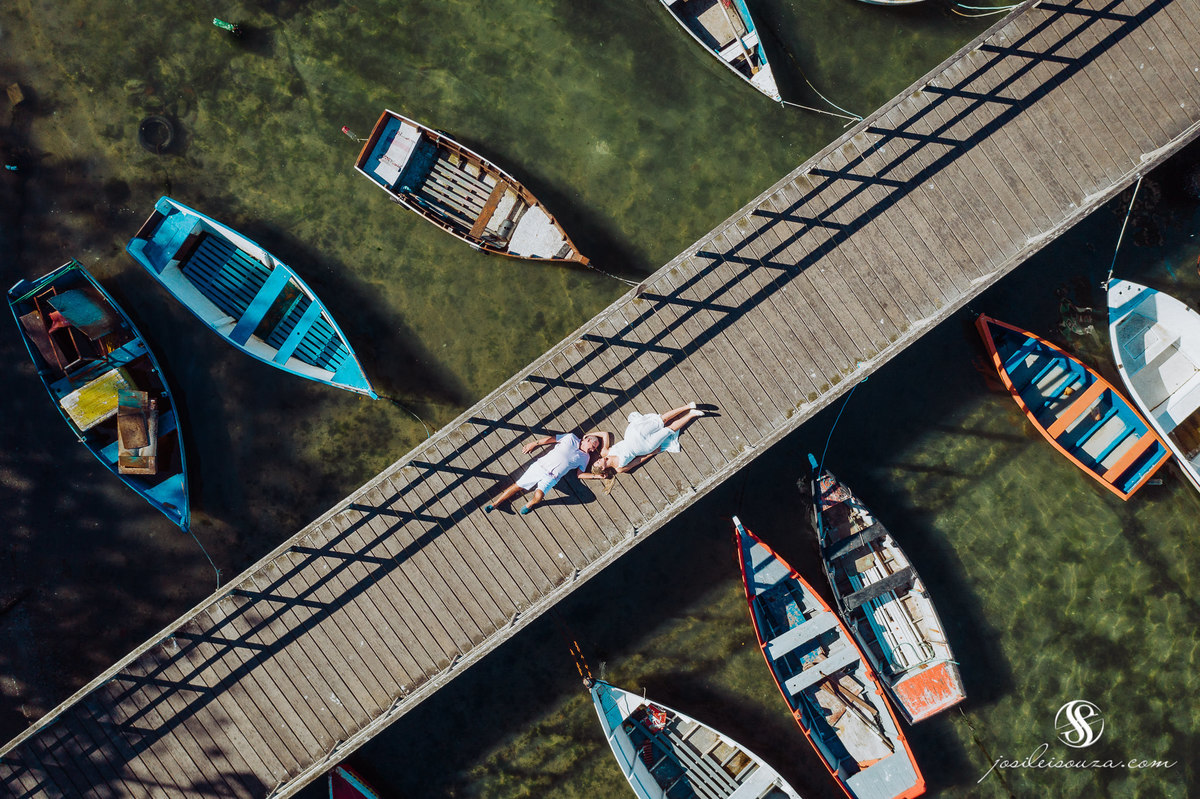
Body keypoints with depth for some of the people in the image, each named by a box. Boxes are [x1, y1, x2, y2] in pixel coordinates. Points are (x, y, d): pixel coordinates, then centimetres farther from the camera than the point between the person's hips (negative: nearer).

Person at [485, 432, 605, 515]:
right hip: (540, 466, 0)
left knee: (539, 495, -28)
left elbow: (580, 474, 12)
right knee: (518, 486, -5)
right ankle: (495, 504, 8)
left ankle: (529, 504, 3)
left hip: (551, 478, 1)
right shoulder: (571, 438, 6)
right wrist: (534, 444, 11)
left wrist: (596, 476, 0)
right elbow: (551, 439, 10)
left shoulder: (585, 457, 12)